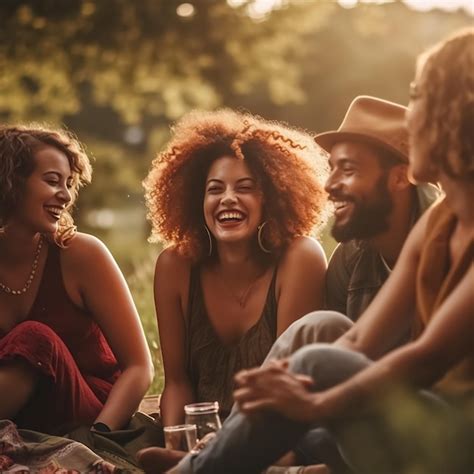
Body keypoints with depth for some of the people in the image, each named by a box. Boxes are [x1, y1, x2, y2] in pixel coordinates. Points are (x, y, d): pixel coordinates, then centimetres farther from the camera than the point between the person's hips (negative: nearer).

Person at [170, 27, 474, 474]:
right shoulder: (438, 221, 8)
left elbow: (430, 356, -24)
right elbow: (363, 340, 2)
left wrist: (316, 404, -18)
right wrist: (295, 386, -15)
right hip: (432, 424, 8)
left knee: (320, 366, -17)